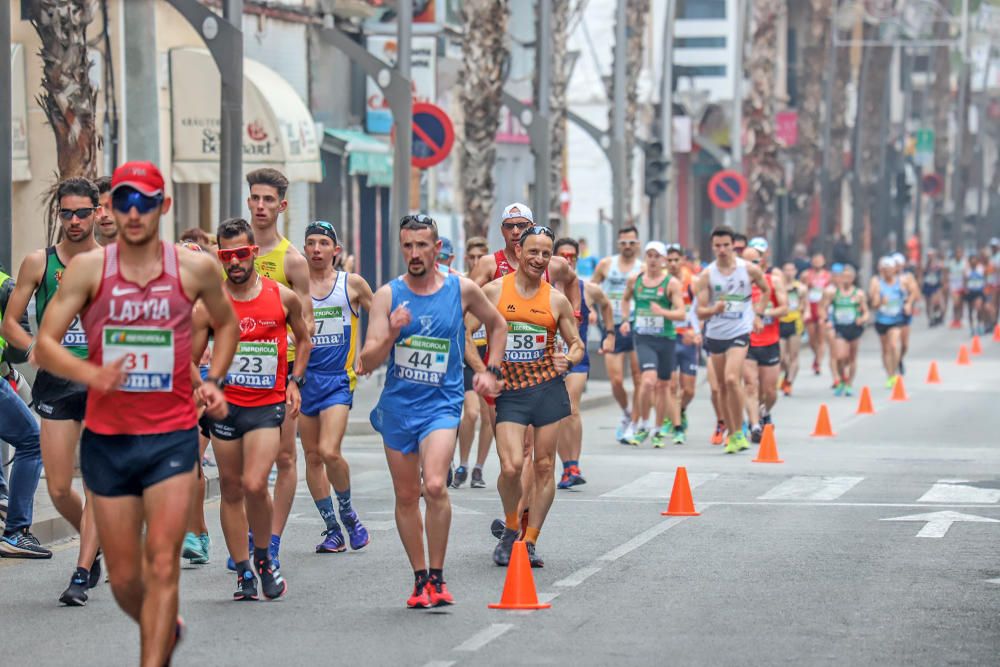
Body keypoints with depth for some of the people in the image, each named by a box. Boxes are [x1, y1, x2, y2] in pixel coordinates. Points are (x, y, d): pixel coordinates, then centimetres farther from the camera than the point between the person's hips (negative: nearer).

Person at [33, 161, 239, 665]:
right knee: (123, 578, 9)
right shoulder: (89, 268, -3)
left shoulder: (195, 269, 0)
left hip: (172, 436, -1)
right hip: (106, 437, 1)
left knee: (162, 565, -13)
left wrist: (213, 382, 4)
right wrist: (92, 374, -26)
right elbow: (44, 347, -8)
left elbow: (226, 324, 20)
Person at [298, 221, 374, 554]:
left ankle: (347, 512, 7)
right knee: (312, 457, 5)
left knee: (329, 452, -18)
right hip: (305, 377, 3)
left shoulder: (352, 284, 1)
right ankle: (333, 530, 16)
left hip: (339, 379, -3)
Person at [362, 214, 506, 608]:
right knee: (406, 496, 8)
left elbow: (497, 325, 20)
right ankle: (420, 579, 22)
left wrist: (491, 371, 12)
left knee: (435, 486, -22)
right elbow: (368, 362, -7)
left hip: (441, 404, -2)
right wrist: (391, 335, -24)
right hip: (397, 405, 2)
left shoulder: (462, 290, -1)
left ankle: (437, 577, -12)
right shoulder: (388, 295, -2)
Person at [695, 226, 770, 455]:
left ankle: (739, 432, -13)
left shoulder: (750, 270, -4)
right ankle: (731, 434, 22)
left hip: (740, 333, -3)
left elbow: (766, 290, 16)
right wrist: (714, 309, -27)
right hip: (715, 334, 3)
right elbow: (700, 312, -7)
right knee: (722, 386, 9)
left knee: (732, 379, -22)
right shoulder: (707, 275, -4)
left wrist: (758, 314, 9)